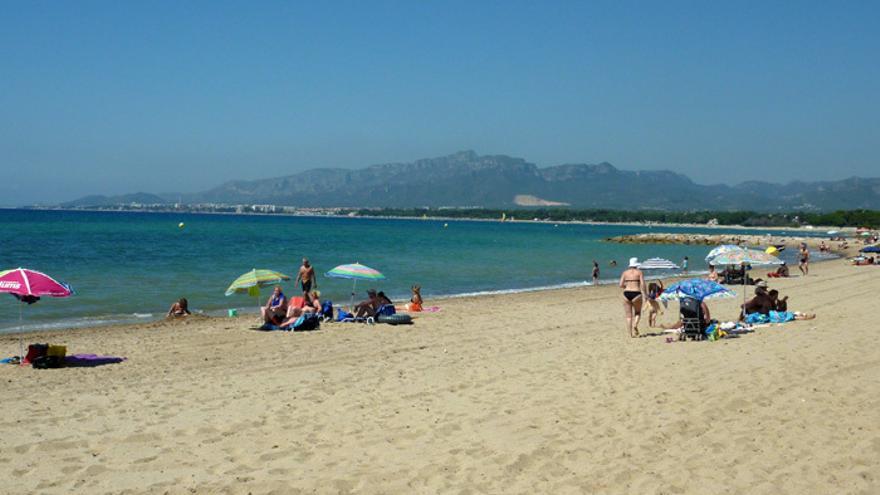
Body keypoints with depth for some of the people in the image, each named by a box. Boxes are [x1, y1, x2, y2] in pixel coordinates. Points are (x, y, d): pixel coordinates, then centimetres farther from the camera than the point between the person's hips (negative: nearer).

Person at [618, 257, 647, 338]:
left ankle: (631, 334, 5)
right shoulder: (639, 272, 3)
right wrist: (644, 295, -4)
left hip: (626, 294, 2)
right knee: (637, 313, 18)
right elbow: (642, 284, -7)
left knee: (628, 315, 9)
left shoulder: (625, 272, 9)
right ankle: (635, 325, -11)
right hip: (636, 294, -2)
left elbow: (621, 285, 3)